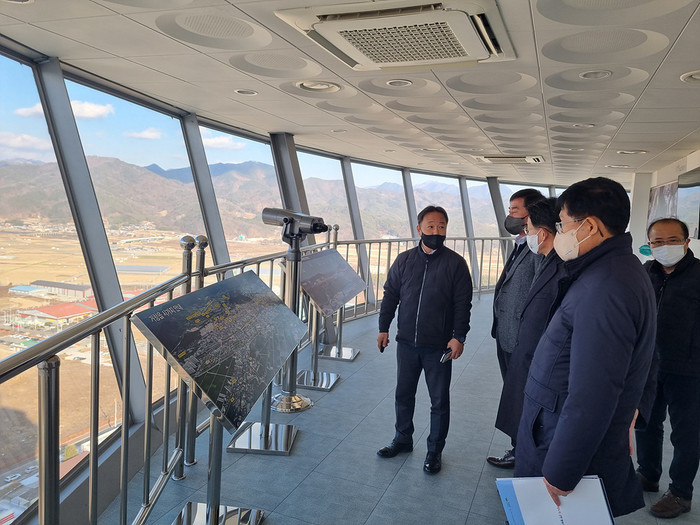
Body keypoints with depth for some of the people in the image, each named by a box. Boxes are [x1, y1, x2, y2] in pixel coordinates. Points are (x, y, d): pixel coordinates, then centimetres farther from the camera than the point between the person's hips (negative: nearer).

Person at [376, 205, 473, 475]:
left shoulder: (455, 263, -6)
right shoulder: (404, 260, 2)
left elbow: (463, 304, -6)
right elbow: (390, 296, 8)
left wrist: (458, 336, -12)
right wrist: (383, 328, 5)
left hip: (439, 346, -3)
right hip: (407, 342, 3)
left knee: (439, 401, 8)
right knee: (403, 394, 16)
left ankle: (435, 451, 25)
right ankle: (403, 439, 36)